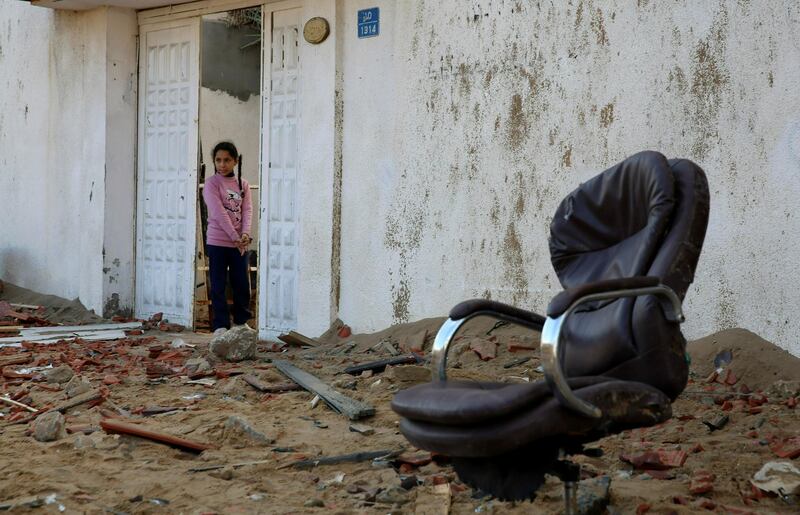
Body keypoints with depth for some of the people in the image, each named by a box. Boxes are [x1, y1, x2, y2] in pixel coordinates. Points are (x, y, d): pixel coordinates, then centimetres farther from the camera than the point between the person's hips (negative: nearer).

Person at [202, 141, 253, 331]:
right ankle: (221, 325, 8)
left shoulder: (243, 184, 9)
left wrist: (245, 234, -18)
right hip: (217, 242, -4)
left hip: (240, 243, 4)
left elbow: (247, 210, -1)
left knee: (242, 283, 8)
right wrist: (235, 237, -21)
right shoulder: (211, 183, -4)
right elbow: (219, 212, -14)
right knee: (218, 286, 1)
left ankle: (242, 321, 21)